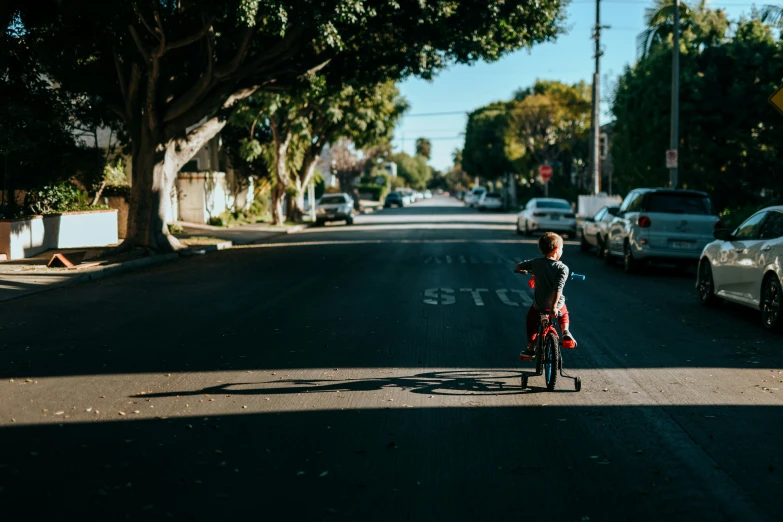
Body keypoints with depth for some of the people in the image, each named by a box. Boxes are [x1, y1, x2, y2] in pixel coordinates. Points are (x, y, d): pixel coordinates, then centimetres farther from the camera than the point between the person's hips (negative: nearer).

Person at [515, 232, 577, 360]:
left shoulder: (536, 263, -6)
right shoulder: (562, 268, -14)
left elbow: (518, 266, 6)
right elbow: (558, 288, -25)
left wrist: (523, 271, 30)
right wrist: (554, 307, -28)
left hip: (539, 305, 0)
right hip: (557, 304, 0)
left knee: (531, 322, 27)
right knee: (563, 315, 35)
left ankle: (531, 349, 24)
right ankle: (566, 332, 11)